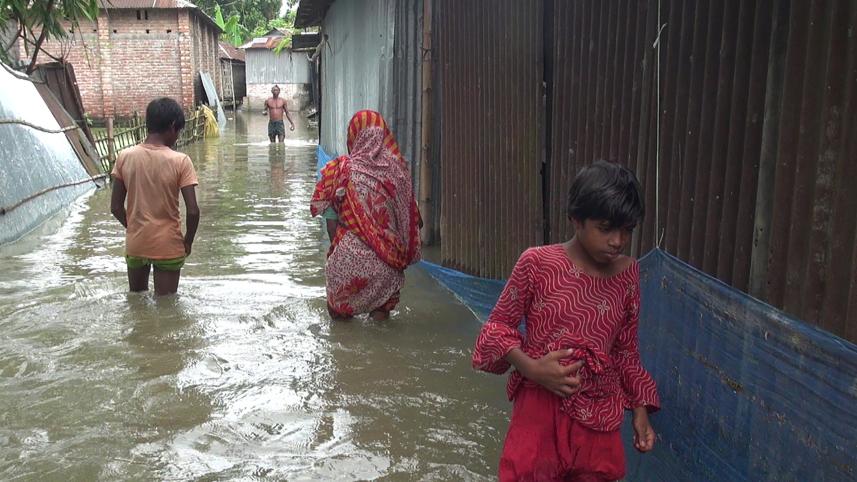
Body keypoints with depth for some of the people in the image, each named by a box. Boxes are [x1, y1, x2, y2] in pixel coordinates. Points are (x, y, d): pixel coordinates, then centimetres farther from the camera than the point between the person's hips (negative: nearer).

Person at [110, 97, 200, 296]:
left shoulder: (124, 157, -5)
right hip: (168, 246, -3)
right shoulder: (180, 161, -15)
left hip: (135, 244, 3)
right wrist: (187, 242, -1)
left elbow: (116, 207, -1)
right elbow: (193, 211, -17)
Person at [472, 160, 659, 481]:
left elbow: (627, 350, 10)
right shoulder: (537, 263, -12)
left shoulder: (627, 274, 0)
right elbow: (498, 324, -3)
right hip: (541, 407, -3)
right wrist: (531, 367, -18)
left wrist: (640, 410, 7)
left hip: (599, 415, 4)